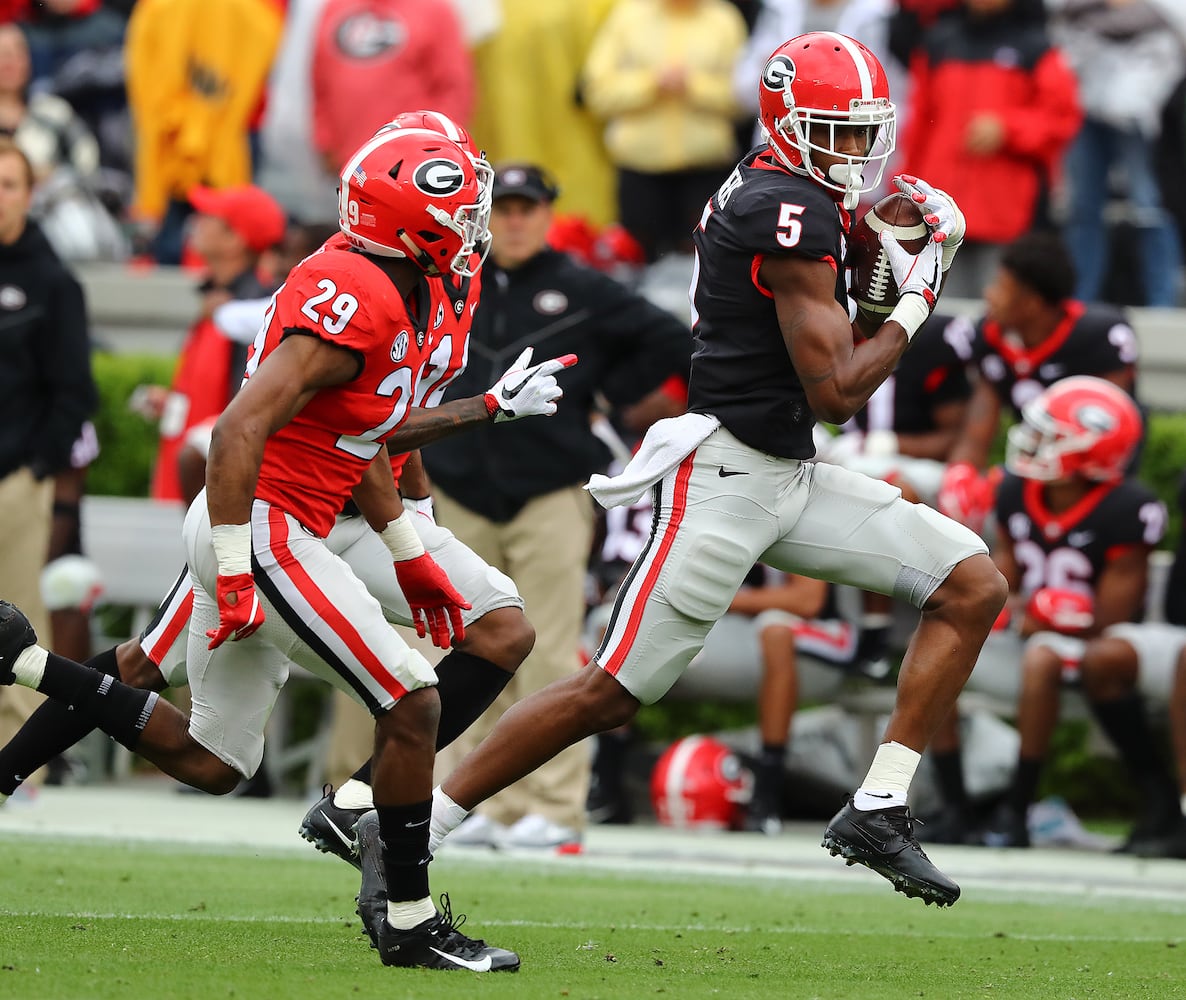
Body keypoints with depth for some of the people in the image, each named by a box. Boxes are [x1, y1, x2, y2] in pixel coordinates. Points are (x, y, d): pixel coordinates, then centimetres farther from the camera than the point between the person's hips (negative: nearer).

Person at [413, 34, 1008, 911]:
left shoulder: (759, 191, 11)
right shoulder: (794, 214, -18)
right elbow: (834, 393, -18)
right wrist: (916, 302, -6)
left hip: (789, 477, 10)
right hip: (727, 480, -10)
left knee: (974, 586, 2)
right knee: (612, 693, -6)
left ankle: (878, 811, 0)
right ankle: (404, 831, 3)